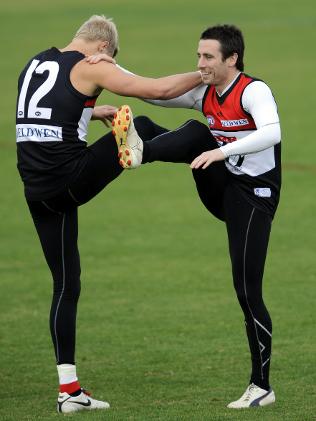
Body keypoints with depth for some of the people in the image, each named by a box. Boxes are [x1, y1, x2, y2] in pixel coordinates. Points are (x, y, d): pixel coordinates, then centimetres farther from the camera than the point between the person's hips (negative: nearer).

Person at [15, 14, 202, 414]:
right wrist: (202, 75, 10)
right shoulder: (90, 68, -5)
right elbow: (160, 89, -6)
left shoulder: (33, 64, 17)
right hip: (71, 180, -8)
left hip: (37, 192, 8)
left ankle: (68, 388, 13)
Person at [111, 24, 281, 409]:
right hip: (221, 190, 7)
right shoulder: (203, 94, 5)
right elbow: (155, 93, 11)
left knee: (248, 292, -10)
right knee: (196, 132, -16)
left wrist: (222, 151, -44)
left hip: (253, 198, -7)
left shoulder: (254, 91, -19)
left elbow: (272, 133, -36)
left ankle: (261, 387, -3)